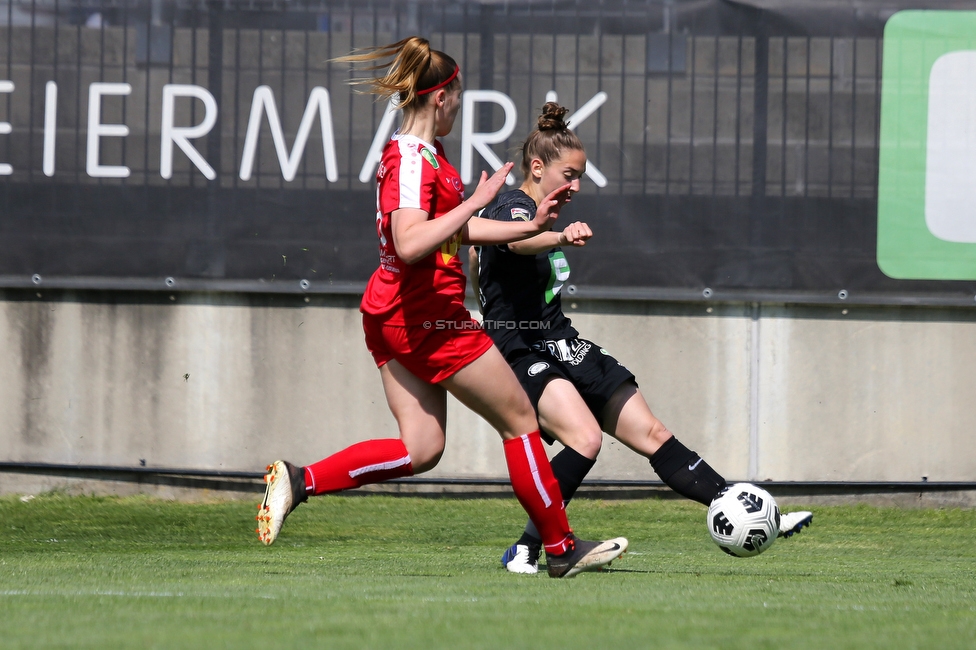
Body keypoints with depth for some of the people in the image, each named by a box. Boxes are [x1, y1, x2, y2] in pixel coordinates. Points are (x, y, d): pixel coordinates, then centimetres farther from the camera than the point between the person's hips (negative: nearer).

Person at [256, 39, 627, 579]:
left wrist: (530, 227, 20)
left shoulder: (420, 154, 14)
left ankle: (298, 480, -3)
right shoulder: (414, 161, -18)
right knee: (520, 420, 2)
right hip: (427, 315, -10)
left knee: (420, 451, 7)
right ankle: (561, 549, 10)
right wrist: (477, 200, -28)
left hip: (390, 314, 10)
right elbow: (410, 243, -31)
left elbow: (454, 229, 25)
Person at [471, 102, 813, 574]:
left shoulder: (535, 212, 17)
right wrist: (562, 237, -63)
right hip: (524, 356, -10)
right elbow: (518, 240, -42)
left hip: (564, 349, 10)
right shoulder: (513, 208, -14)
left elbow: (475, 249, 35)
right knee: (585, 438, -33)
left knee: (653, 436, 3)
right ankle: (524, 551, -24)